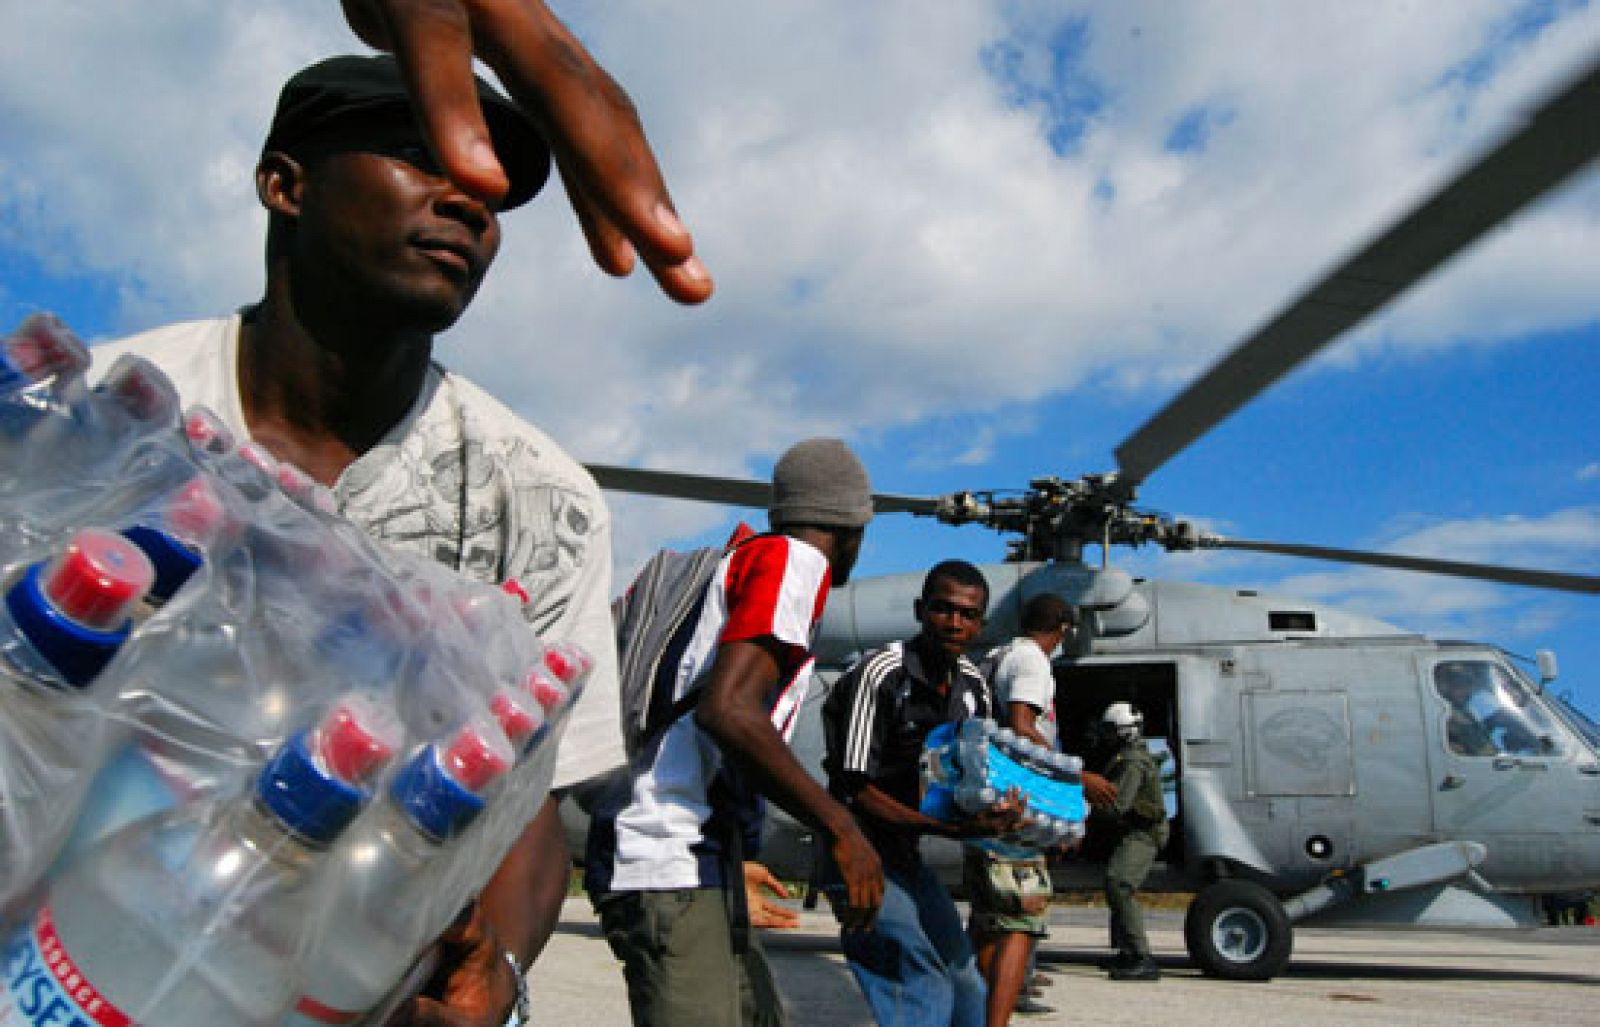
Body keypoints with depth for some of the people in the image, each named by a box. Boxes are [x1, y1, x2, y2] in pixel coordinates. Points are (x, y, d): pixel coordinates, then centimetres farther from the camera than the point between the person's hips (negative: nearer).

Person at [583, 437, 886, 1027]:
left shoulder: (741, 559, 18)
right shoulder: (795, 560, -9)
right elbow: (726, 708, -24)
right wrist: (841, 828, -17)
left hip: (695, 861, 10)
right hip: (672, 866, -10)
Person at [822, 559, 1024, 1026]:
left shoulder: (974, 686, 4)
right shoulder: (881, 672, -19)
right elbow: (856, 790, -21)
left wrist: (1001, 812, -13)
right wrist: (949, 827, -31)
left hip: (907, 855, 8)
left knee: (965, 987, 14)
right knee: (923, 988, -18)